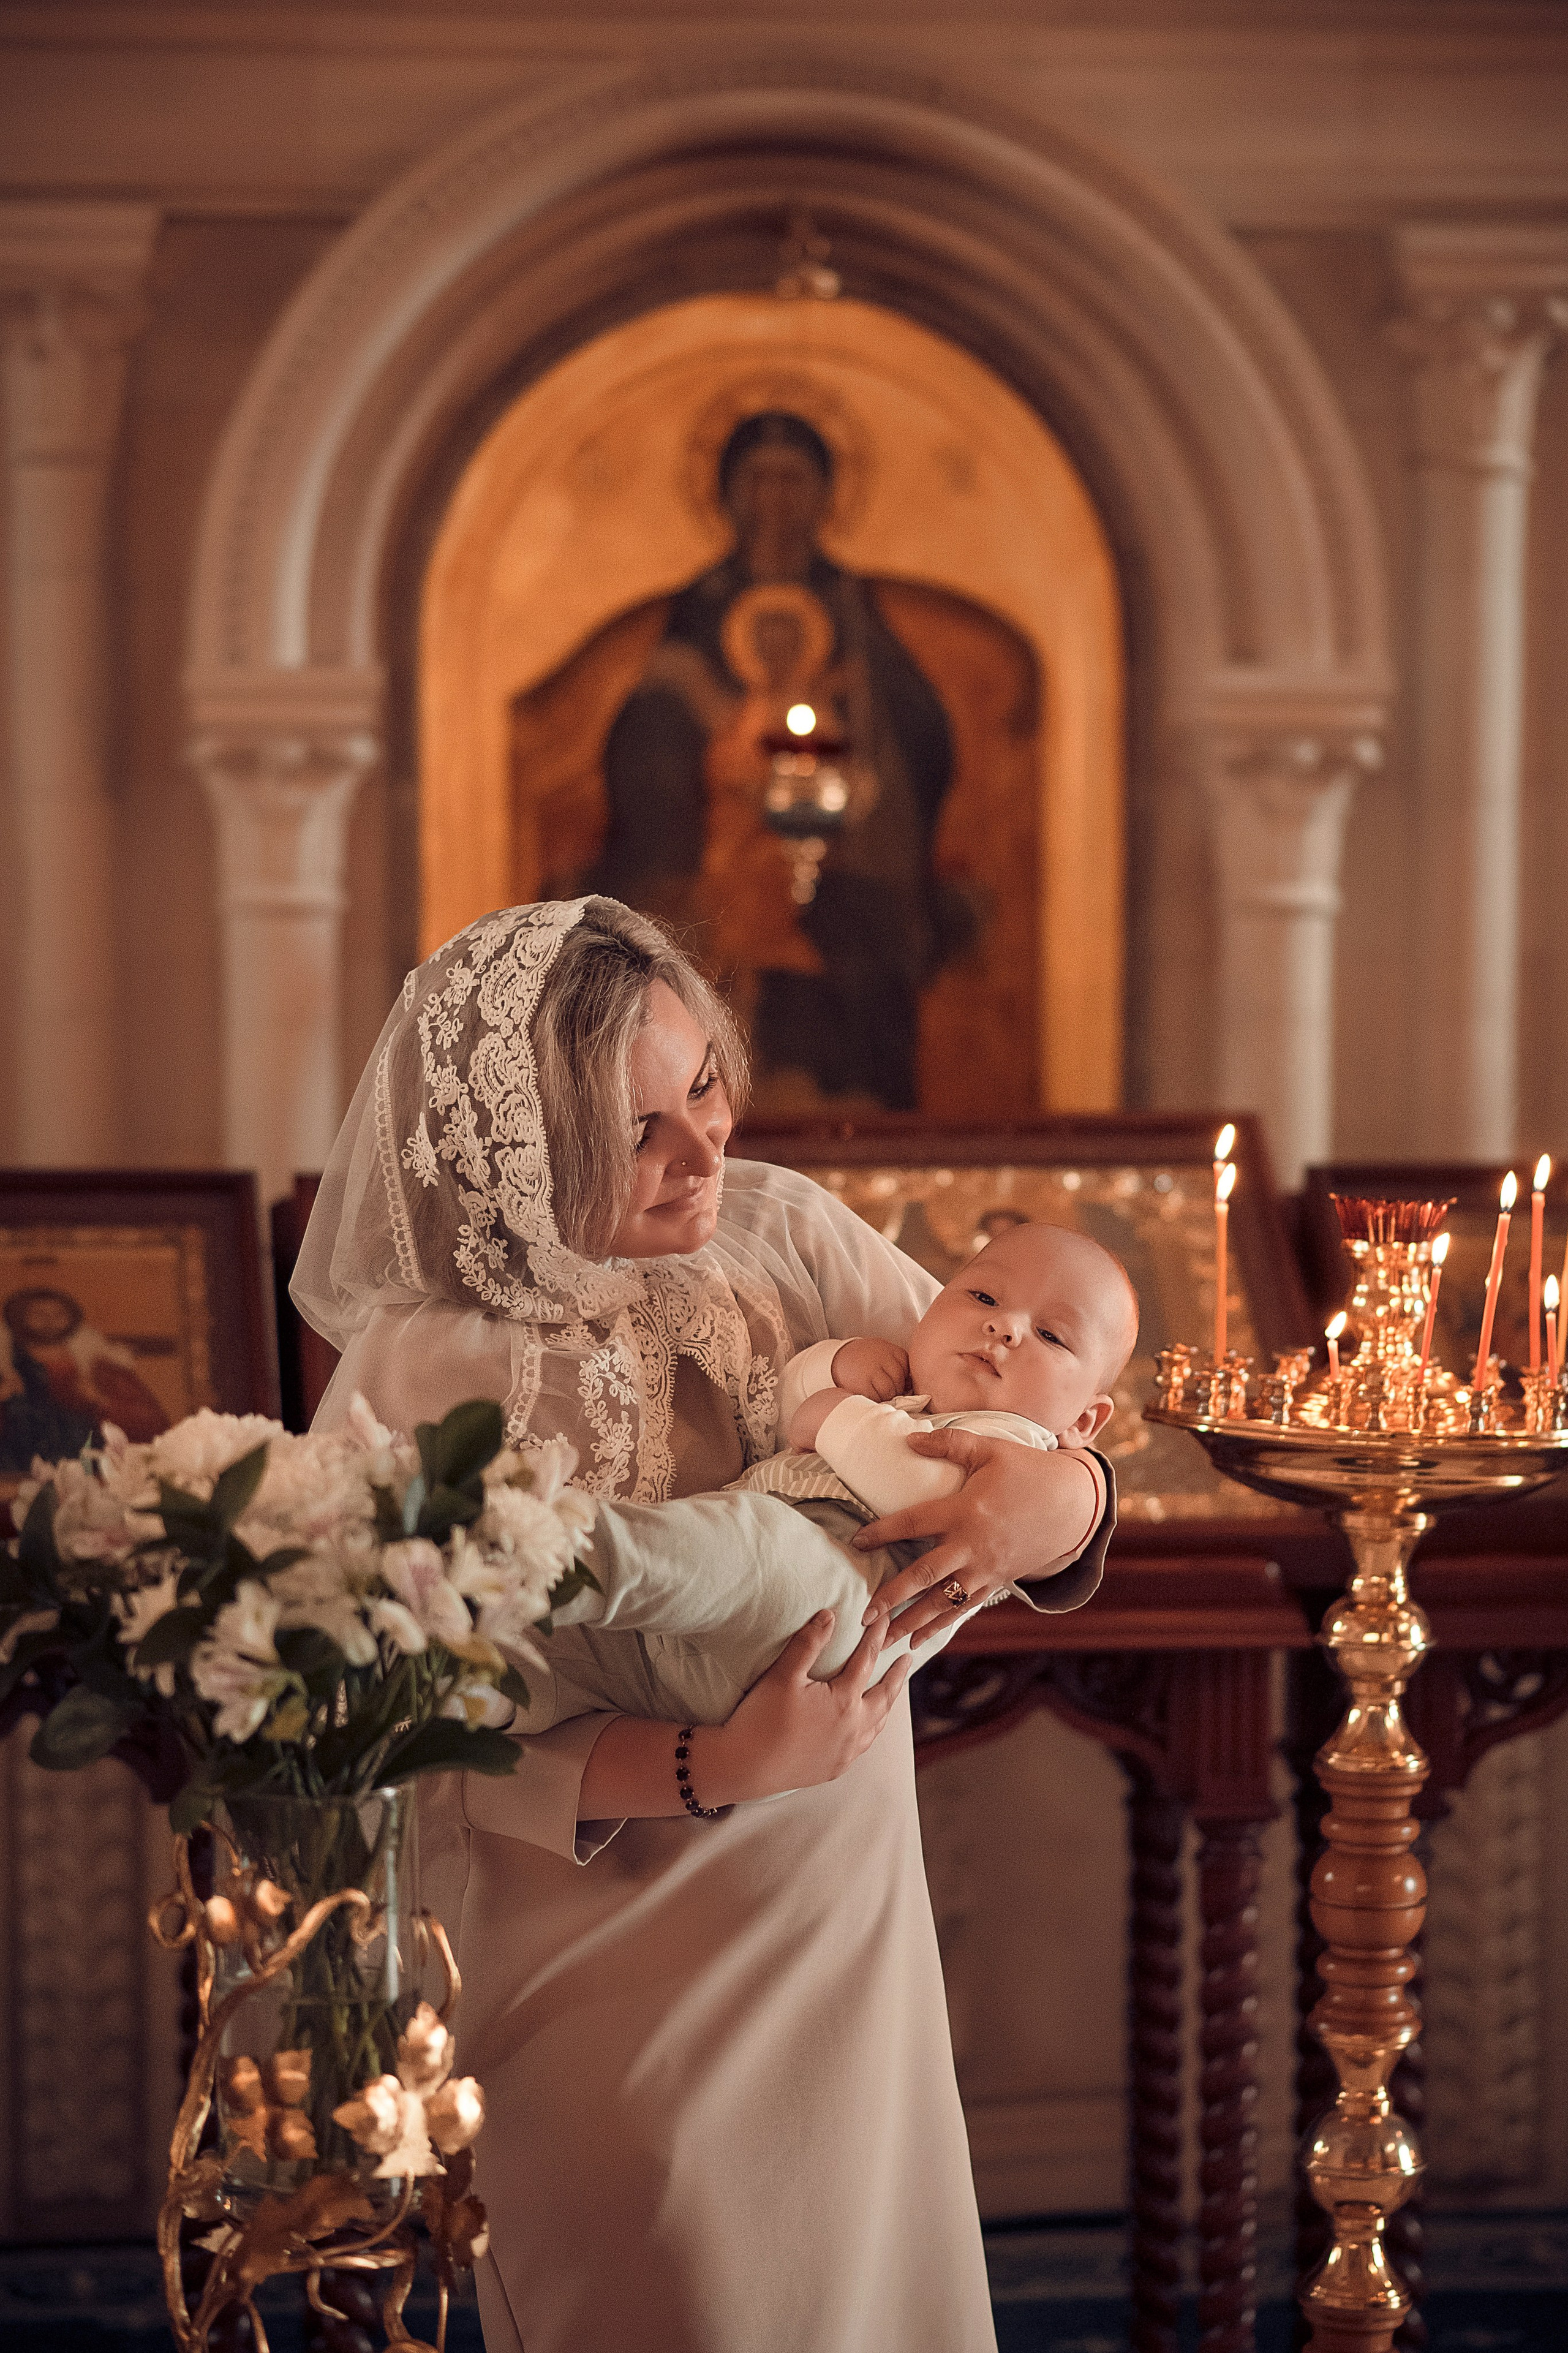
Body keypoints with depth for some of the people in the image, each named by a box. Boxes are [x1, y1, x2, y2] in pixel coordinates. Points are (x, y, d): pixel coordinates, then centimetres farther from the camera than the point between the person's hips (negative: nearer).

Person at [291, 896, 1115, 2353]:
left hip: (845, 1916, 5)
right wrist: (717, 1769, -31)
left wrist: (1064, 1496, -26)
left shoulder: (780, 1232, -8)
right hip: (608, 1953, -4)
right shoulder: (419, 1380, -19)